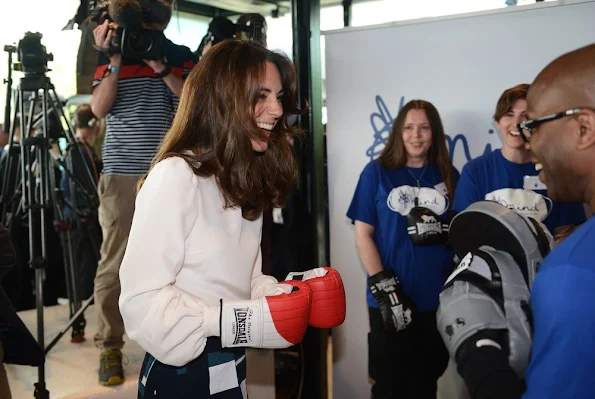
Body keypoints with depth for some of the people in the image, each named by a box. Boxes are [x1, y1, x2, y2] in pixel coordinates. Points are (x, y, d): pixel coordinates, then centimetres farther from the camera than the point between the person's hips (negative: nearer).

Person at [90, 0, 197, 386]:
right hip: (122, 174, 0)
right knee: (114, 264, -1)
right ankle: (110, 348, 8)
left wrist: (160, 66, -11)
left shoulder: (182, 57, 10)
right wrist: (115, 60, -11)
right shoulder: (111, 56, 9)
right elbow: (99, 108, -2)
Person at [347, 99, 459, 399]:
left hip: (438, 301, 3)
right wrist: (384, 289, -13)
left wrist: (443, 230, -12)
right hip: (391, 301, -2)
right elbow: (363, 234, -4)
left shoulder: (448, 175, 6)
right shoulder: (377, 172, -2)